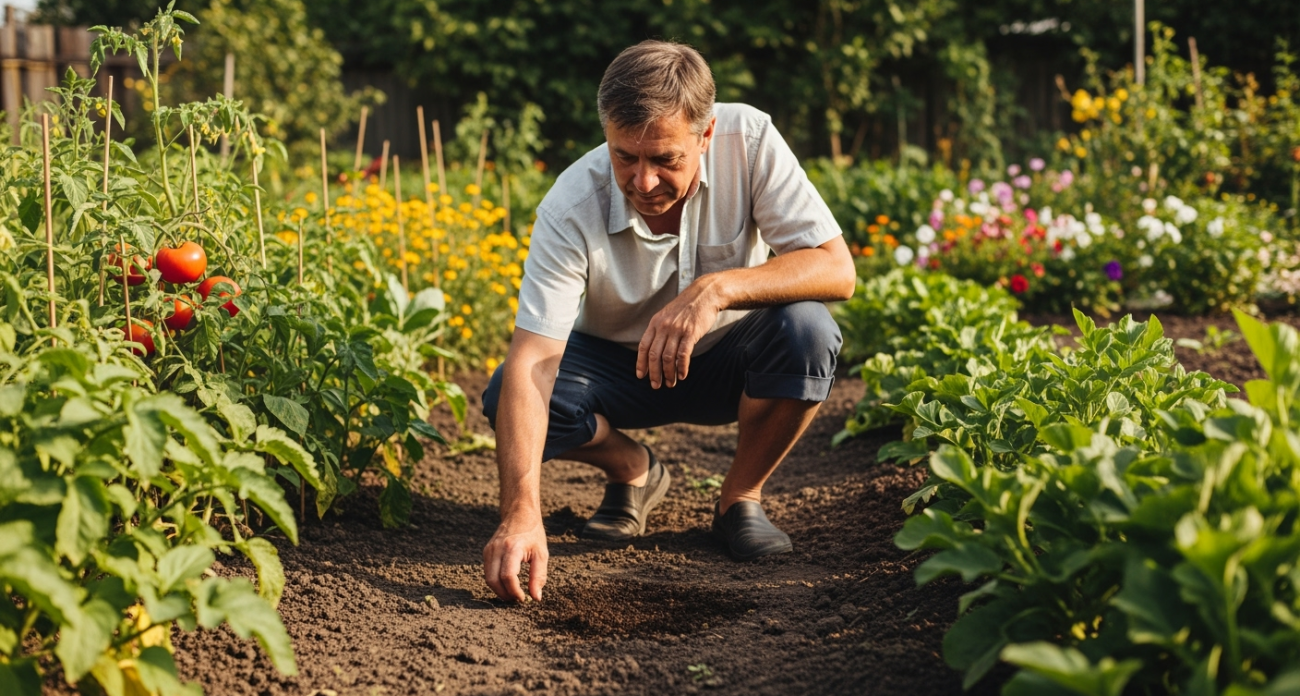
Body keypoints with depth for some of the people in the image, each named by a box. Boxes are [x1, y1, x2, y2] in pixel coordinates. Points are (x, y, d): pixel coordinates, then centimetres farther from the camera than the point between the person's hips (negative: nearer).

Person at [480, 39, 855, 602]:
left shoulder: (749, 141, -25)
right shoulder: (571, 210, -28)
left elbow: (837, 270, -27)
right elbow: (530, 361, -36)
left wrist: (714, 290, -43)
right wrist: (521, 513, -49)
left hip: (728, 361, 0)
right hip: (619, 362, 0)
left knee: (806, 330, -33)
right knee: (507, 396, -28)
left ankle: (740, 498, -5)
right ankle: (633, 471, 5)